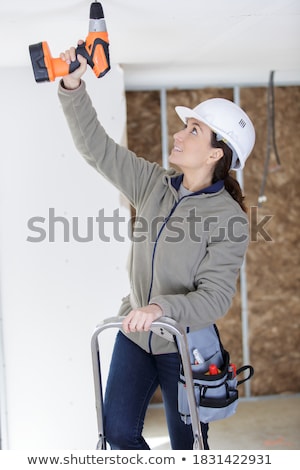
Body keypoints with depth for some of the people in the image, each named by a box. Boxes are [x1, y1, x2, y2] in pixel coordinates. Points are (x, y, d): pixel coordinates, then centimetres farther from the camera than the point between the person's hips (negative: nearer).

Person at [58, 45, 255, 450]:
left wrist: (161, 307, -42)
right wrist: (73, 86, -17)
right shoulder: (154, 185, -4)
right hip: (135, 335, 5)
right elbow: (96, 147, -6)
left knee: (187, 447, 11)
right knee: (118, 432, 12)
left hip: (184, 347, -5)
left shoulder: (228, 218, -19)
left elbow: (215, 296, -25)